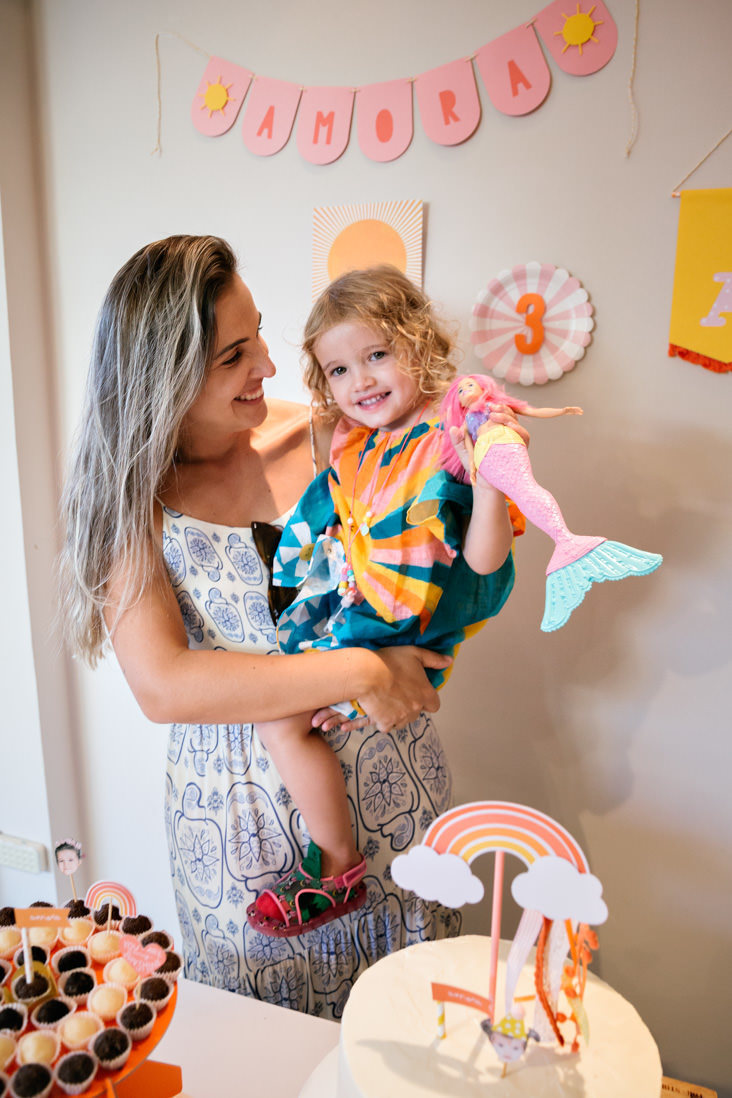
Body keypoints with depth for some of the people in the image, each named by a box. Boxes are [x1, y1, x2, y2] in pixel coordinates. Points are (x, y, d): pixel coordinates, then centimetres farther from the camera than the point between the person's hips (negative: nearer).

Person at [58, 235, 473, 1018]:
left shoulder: (319, 438, -5)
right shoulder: (131, 500, -11)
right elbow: (161, 687, -24)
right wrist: (356, 672, -27)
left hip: (386, 777, 2)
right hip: (246, 816, -1)